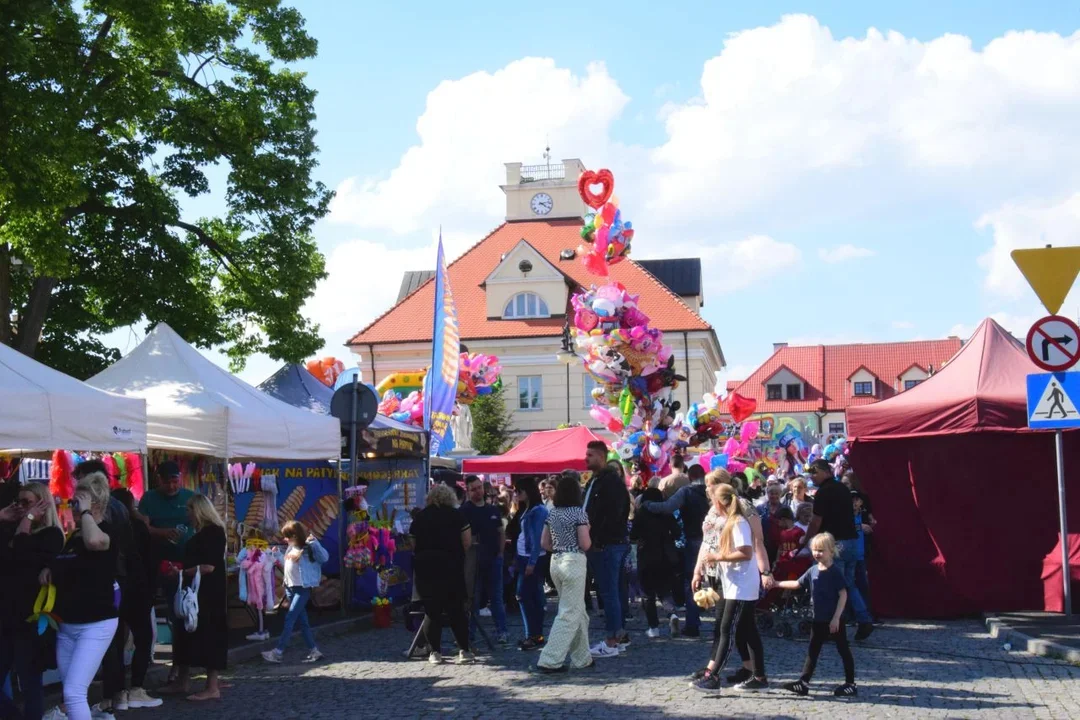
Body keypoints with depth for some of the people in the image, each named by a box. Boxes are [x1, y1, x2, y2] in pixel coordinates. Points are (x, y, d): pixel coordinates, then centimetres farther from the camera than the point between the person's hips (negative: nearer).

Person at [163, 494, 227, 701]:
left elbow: (208, 567, -22)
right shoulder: (202, 533, 15)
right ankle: (182, 681, 23)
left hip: (208, 593, -10)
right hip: (195, 591, 10)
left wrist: (182, 573, -14)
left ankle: (213, 687, -3)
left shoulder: (213, 532, -15)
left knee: (208, 635, -7)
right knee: (186, 632, 14)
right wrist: (181, 572, 5)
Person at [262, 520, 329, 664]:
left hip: (303, 589, -8)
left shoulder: (308, 548, -11)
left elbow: (325, 557, -23)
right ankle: (314, 652, 12)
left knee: (289, 619, -12)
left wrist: (314, 543, -32)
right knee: (302, 621, 7)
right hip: (291, 588, 8)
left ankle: (277, 652, -12)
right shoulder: (291, 548, 12)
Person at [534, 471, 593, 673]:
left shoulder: (552, 513, 8)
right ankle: (549, 661, -7)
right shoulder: (579, 512, -11)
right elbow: (585, 544, -14)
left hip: (556, 562, 7)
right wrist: (587, 530, 4)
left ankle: (582, 658, 22)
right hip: (574, 563, -7)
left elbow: (544, 543, 10)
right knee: (569, 614, -3)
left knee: (578, 612, 17)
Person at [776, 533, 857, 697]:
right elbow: (797, 584, 16)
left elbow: (843, 595, -15)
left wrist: (836, 618, -19)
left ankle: (850, 684, 12)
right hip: (819, 620, 7)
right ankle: (803, 683, 11)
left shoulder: (835, 572, -13)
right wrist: (776, 584, 10)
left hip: (834, 621, -7)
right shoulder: (813, 571, 6)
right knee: (812, 651, 9)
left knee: (843, 651, 4)